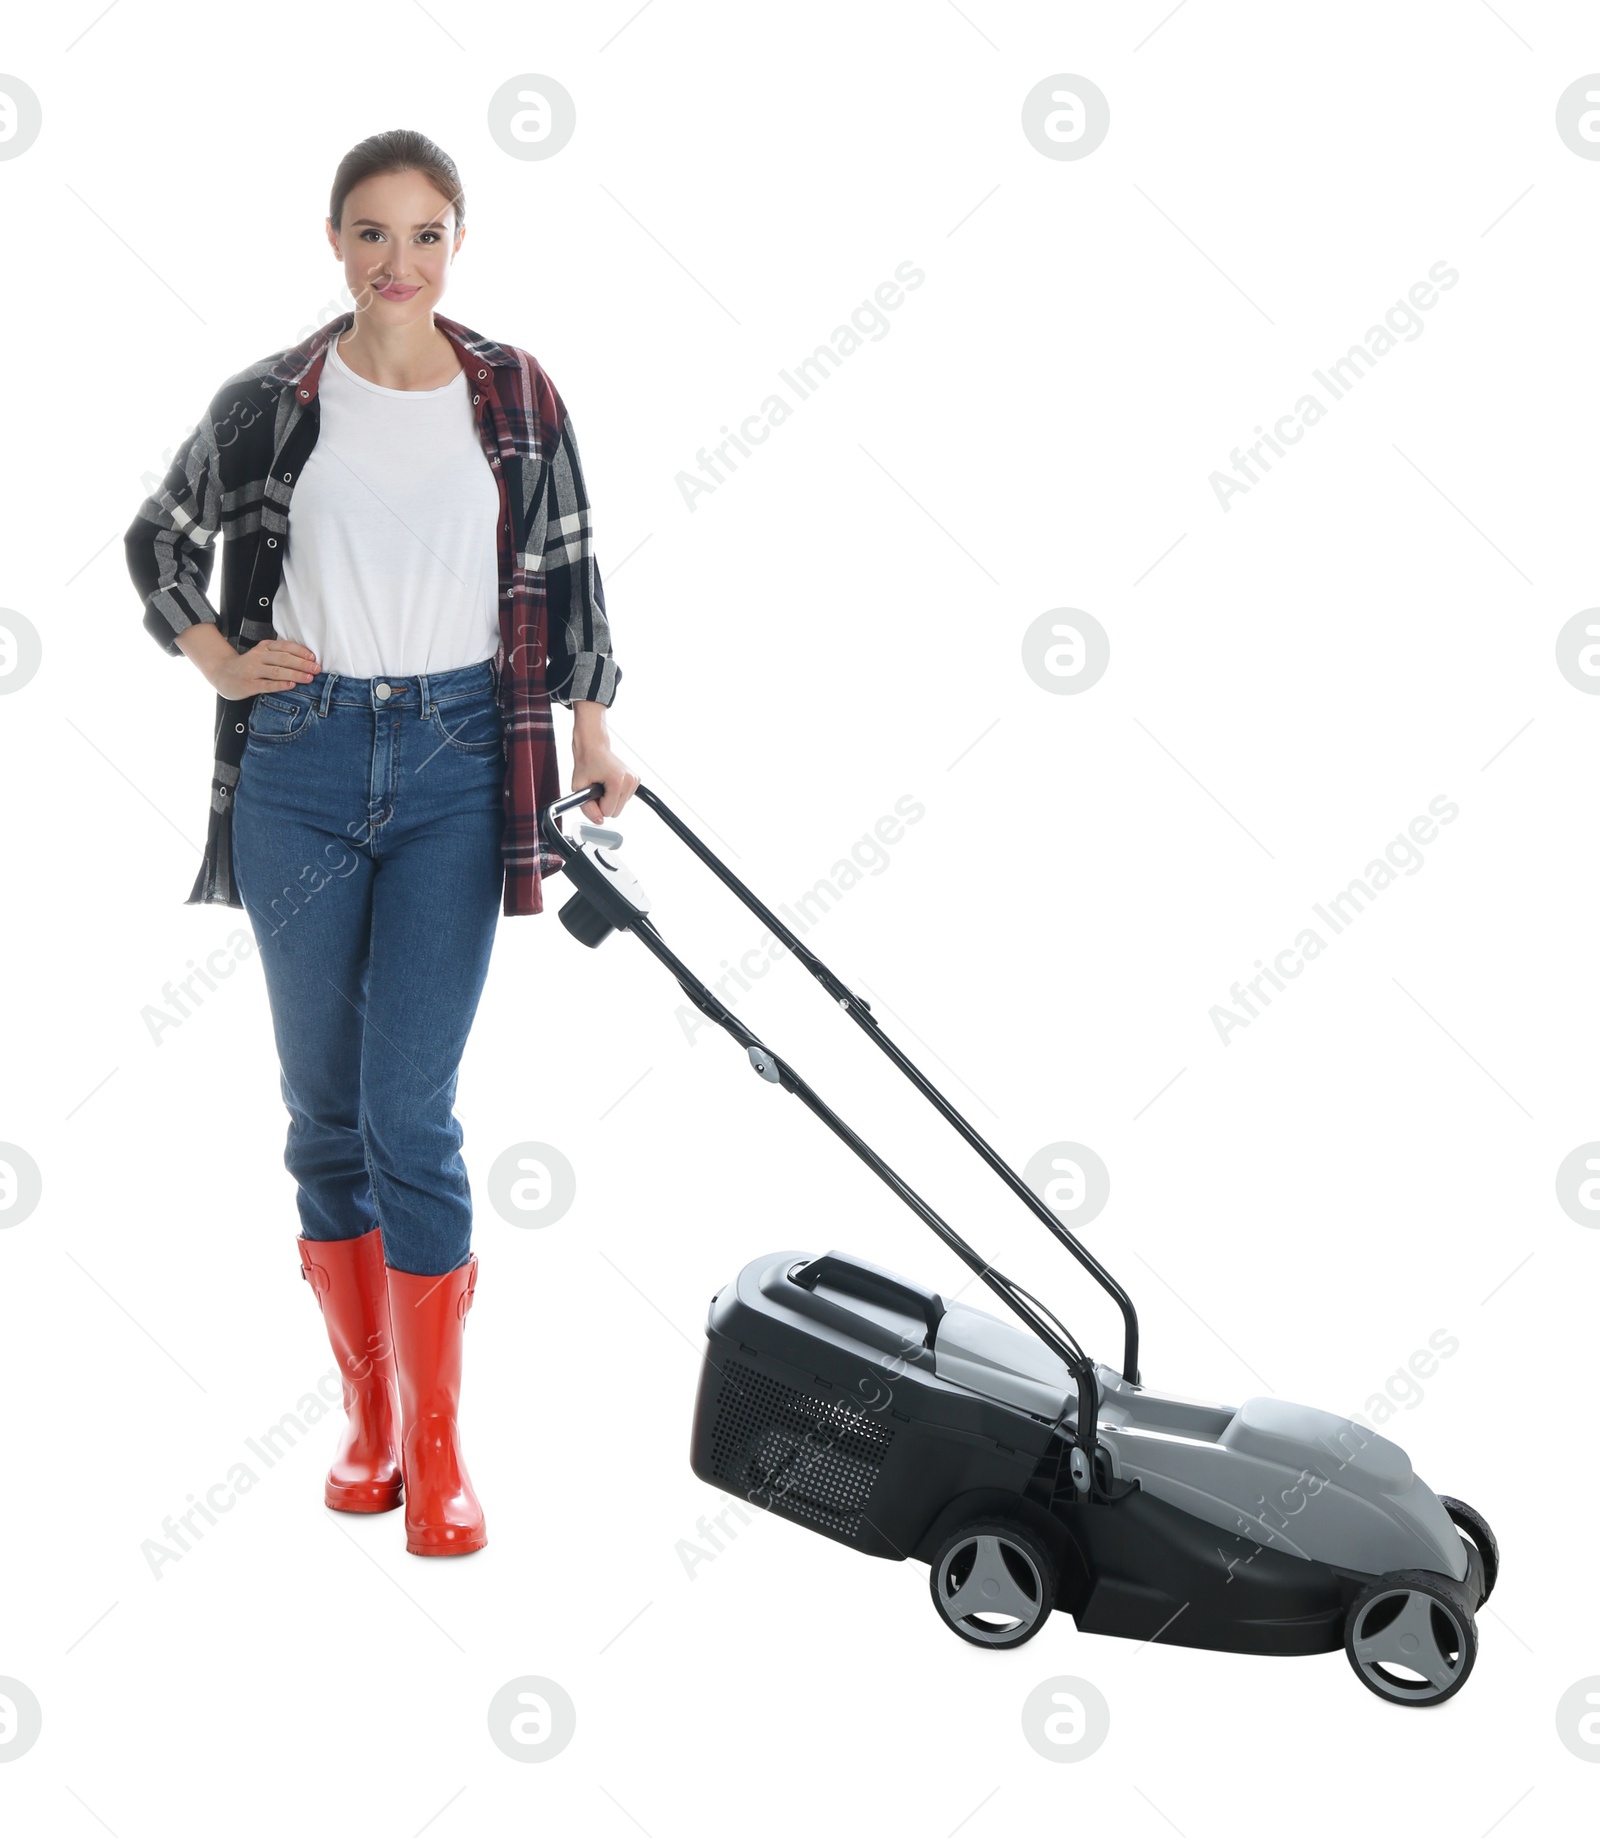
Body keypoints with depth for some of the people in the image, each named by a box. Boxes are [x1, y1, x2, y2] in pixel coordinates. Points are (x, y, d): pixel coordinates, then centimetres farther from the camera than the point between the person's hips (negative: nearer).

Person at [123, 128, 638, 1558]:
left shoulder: (516, 398, 3)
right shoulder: (270, 403, 2)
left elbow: (566, 571, 11)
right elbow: (159, 540, 16)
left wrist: (593, 729, 3)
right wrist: (219, 661, 2)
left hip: (455, 764, -1)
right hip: (301, 762, 2)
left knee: (412, 1113, -6)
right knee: (324, 1106, 8)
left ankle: (438, 1449, 6)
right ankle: (369, 1415, 23)